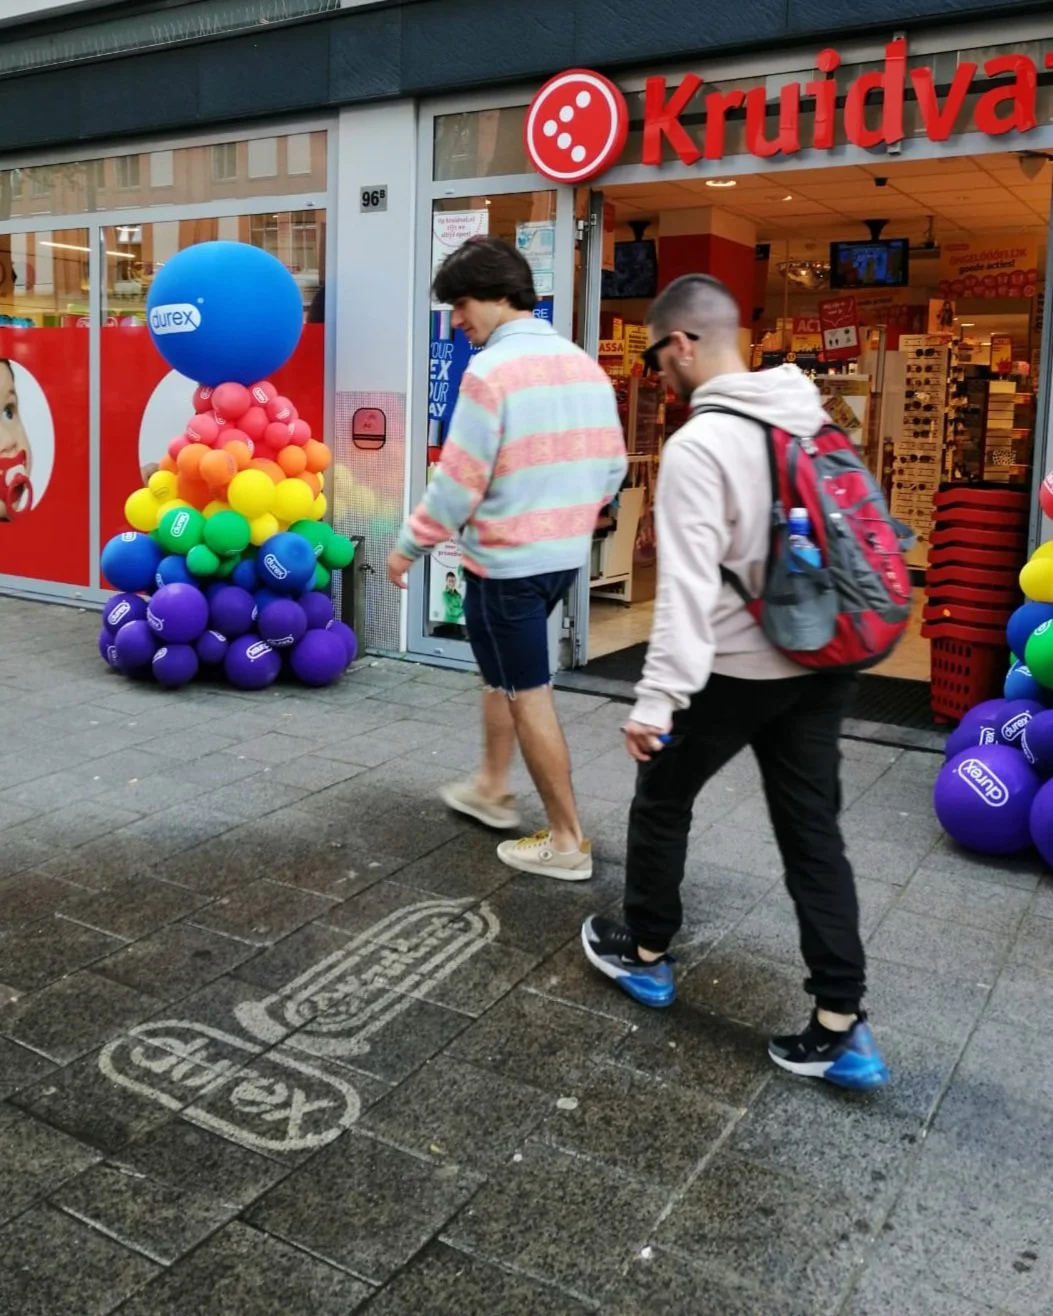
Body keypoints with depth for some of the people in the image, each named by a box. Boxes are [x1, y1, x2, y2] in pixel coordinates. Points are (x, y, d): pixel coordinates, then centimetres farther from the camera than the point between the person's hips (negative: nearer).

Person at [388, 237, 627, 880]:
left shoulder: (491, 370, -18)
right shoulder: (586, 365, 5)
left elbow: (458, 480, -18)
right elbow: (612, 465, 9)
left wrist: (409, 546, -5)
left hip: (507, 562, -8)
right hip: (565, 555, 8)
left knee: (528, 694, 4)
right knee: (503, 672, 25)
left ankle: (567, 841, 13)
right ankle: (492, 788, 40)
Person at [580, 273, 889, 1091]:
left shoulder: (700, 444, -19)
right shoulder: (815, 422, 5)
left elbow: (688, 585, -25)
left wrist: (657, 699, -23)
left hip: (737, 672, -7)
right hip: (821, 663, 7)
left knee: (662, 800, 16)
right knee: (814, 833, 9)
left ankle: (646, 955, 35)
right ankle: (842, 1028, 11)